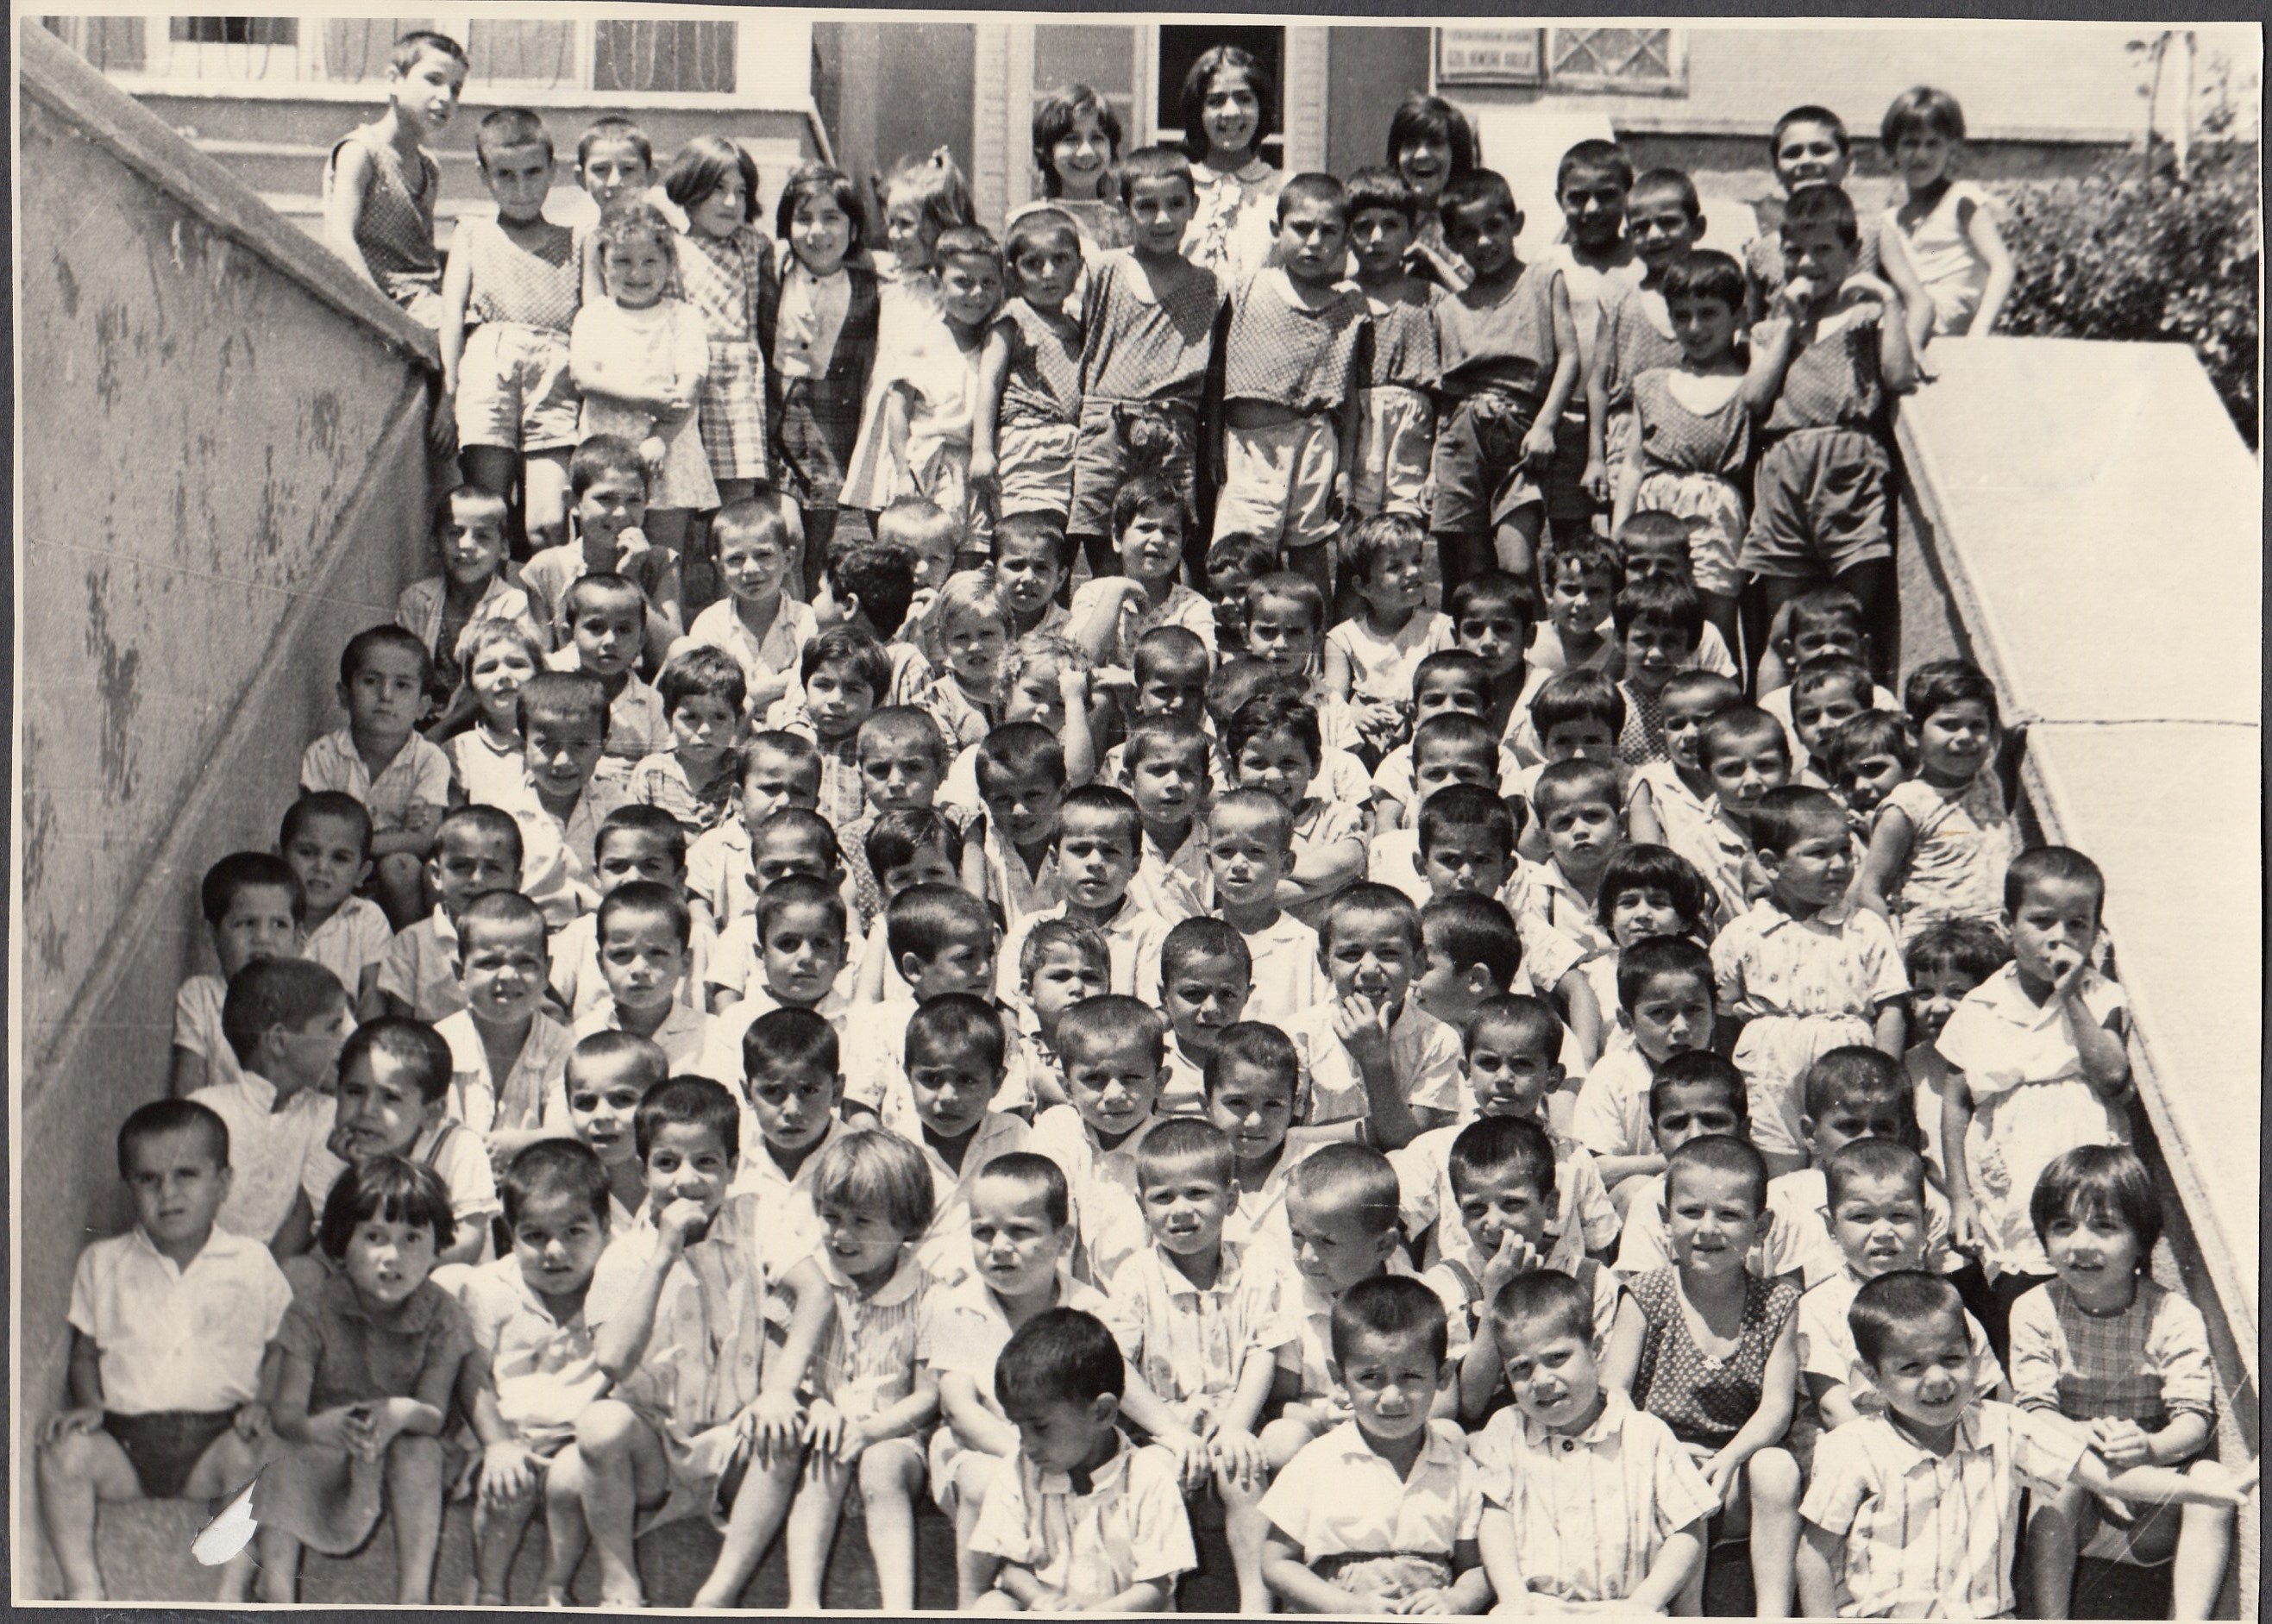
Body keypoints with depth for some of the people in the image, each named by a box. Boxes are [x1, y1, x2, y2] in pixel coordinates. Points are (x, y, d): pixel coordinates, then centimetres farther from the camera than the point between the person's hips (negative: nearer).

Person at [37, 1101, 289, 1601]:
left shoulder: (252, 1264, 6)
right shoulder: (103, 1263, 12)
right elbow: (85, 1353, 17)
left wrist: (262, 1404, -10)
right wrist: (88, 1401, -4)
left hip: (214, 1434, -2)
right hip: (125, 1437, 2)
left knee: (260, 1453, -32)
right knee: (64, 1450, -27)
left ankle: (236, 1585, -19)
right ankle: (82, 1586, -17)